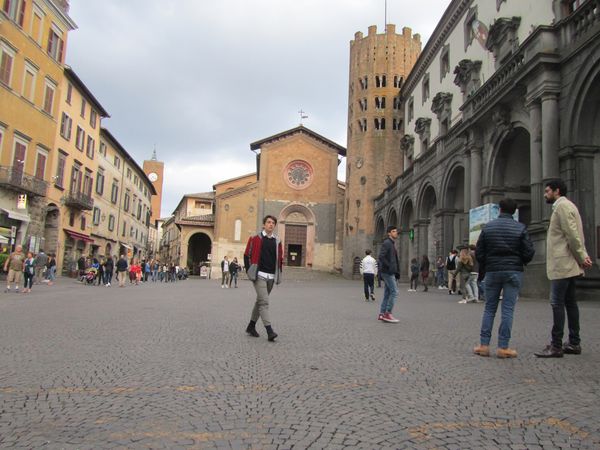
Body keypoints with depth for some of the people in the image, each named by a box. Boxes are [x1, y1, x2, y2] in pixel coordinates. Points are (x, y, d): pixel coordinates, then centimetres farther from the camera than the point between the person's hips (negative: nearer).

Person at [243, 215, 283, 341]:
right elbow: (247, 255, 1)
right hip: (259, 275, -5)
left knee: (260, 301, 15)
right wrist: (249, 271, -4)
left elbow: (280, 259, 17)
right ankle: (269, 330, -18)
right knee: (264, 301, -14)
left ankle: (251, 326, 29)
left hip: (271, 277, 5)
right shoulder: (255, 239, -1)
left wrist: (278, 275, 11)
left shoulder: (277, 241, 11)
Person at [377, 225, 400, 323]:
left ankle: (382, 314, 12)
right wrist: (389, 267, -21)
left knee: (387, 293, 9)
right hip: (387, 271, -10)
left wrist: (396, 271, 15)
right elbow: (381, 257, -22)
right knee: (394, 291, -11)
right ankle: (388, 313, -8)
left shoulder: (392, 244, 20)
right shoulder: (386, 243, -11)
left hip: (390, 272, 10)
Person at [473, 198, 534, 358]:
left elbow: (478, 252, 2)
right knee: (508, 309, 1)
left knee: (489, 308, 9)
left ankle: (484, 345, 6)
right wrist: (521, 263, 16)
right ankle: (503, 347, 2)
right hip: (514, 272, -2)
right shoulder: (520, 228, -3)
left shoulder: (487, 227, 2)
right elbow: (529, 252, -5)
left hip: (492, 272, 2)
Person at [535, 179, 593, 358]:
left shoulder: (563, 206, -11)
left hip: (562, 264, -10)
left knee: (557, 303, -9)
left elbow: (573, 236, -18)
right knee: (570, 302, 12)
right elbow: (577, 236, 16)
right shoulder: (564, 206, 20)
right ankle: (574, 343, 18)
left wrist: (581, 258, -14)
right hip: (567, 265, 10)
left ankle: (556, 346, -7)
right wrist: (584, 255, 5)